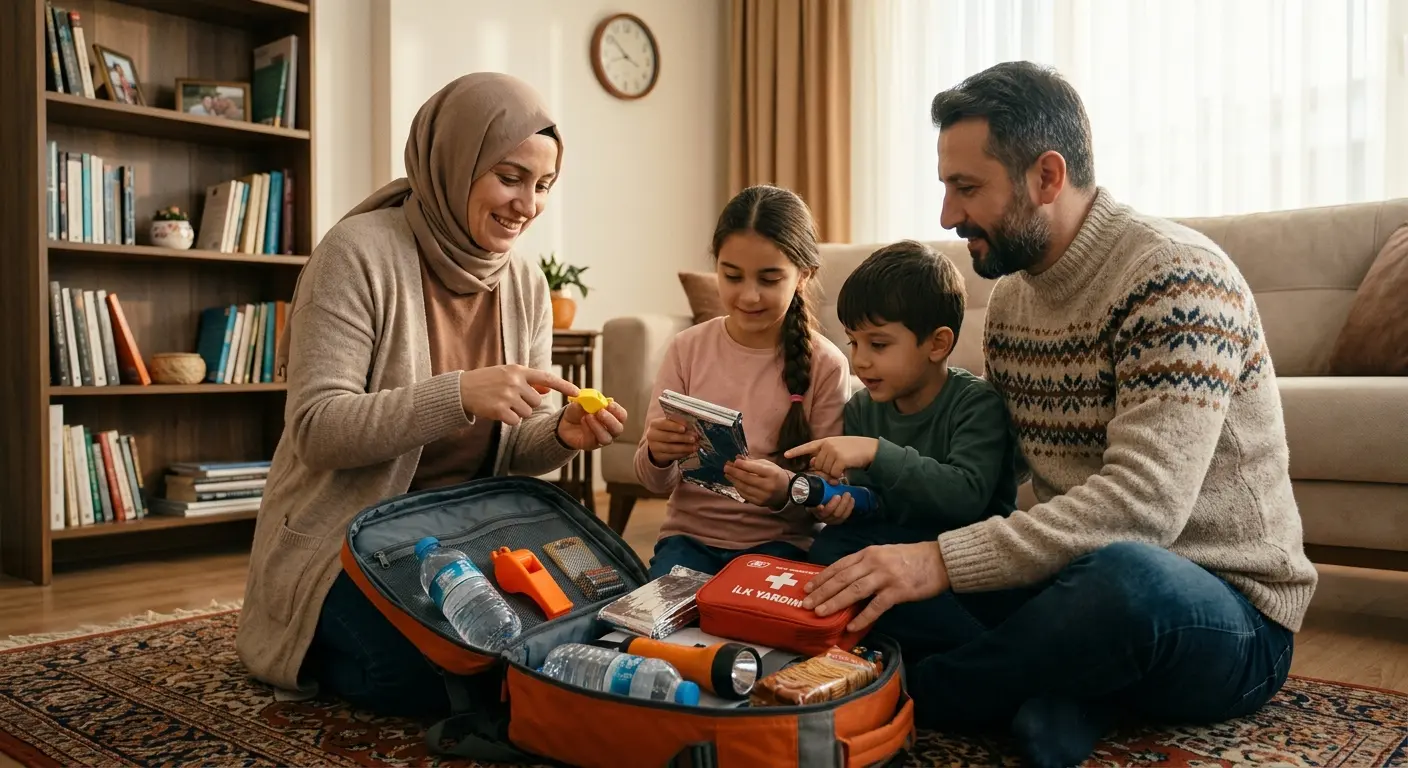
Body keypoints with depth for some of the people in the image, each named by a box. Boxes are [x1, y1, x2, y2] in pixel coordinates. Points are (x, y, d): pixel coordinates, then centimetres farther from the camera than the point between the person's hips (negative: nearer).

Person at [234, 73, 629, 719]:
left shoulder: (526, 285, 2)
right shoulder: (360, 252, -15)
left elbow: (510, 446, 6)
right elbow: (315, 430, -21)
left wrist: (561, 435, -18)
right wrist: (458, 394, -33)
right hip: (348, 537, -6)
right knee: (450, 672, -25)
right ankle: (317, 650, 9)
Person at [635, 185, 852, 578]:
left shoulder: (825, 365, -8)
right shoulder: (687, 349, -2)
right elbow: (655, 482, 2)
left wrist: (786, 491, -27)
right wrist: (657, 456, -22)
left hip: (780, 544, -1)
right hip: (690, 535, 1)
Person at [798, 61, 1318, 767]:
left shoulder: (1177, 276, -18)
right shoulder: (1008, 298, 7)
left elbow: (1143, 503, -29)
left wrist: (942, 561, -34)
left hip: (1227, 614, -6)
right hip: (1074, 570, 7)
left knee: (1122, 572, -42)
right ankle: (1059, 699, -20)